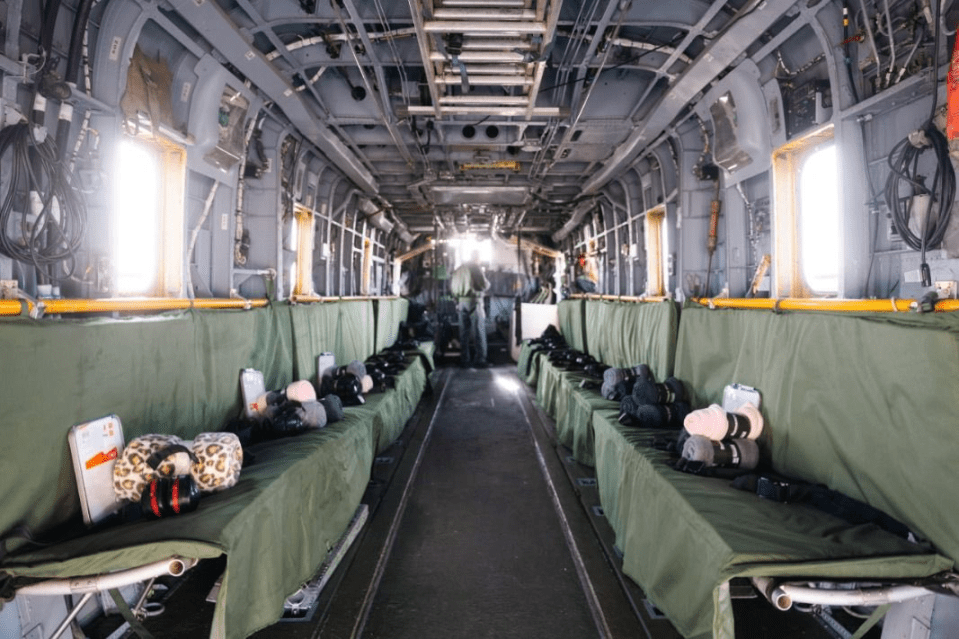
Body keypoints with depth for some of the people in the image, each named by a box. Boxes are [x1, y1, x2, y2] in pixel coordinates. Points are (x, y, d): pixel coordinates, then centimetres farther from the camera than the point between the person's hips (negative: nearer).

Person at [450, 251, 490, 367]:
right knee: (479, 331, -1)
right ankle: (480, 359, -2)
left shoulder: (460, 269, 10)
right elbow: (484, 285, -13)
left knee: (464, 331, 10)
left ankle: (464, 359, 13)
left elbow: (451, 285, 14)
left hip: (461, 302, 6)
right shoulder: (476, 268, -8)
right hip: (474, 302, -6)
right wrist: (487, 282, 7)